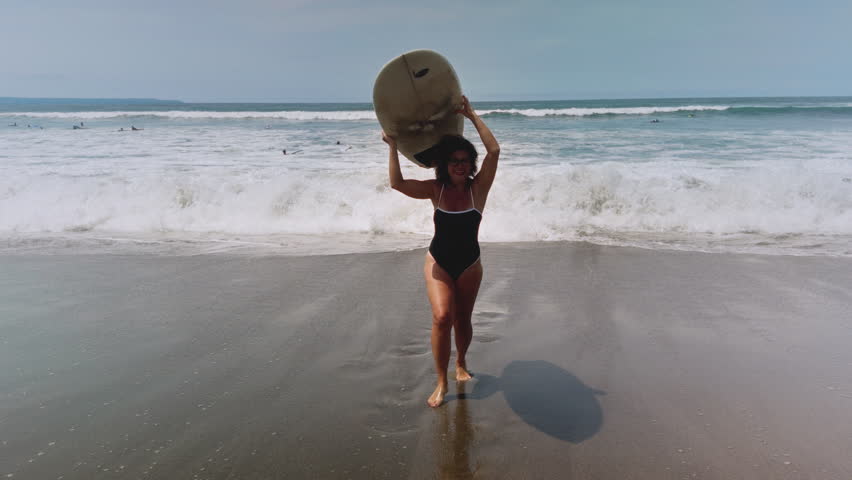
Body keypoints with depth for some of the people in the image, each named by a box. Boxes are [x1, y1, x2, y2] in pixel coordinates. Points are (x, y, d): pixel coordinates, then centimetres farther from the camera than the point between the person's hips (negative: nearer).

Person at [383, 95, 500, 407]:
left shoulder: (478, 188, -11)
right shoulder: (435, 190, -8)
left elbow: (494, 151, -25)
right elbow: (397, 183, -20)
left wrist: (472, 116, -24)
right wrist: (393, 147, -24)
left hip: (469, 264, 1)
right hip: (439, 262, 0)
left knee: (463, 320, 13)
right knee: (442, 317, -18)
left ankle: (461, 363, 44)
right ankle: (441, 384, -2)